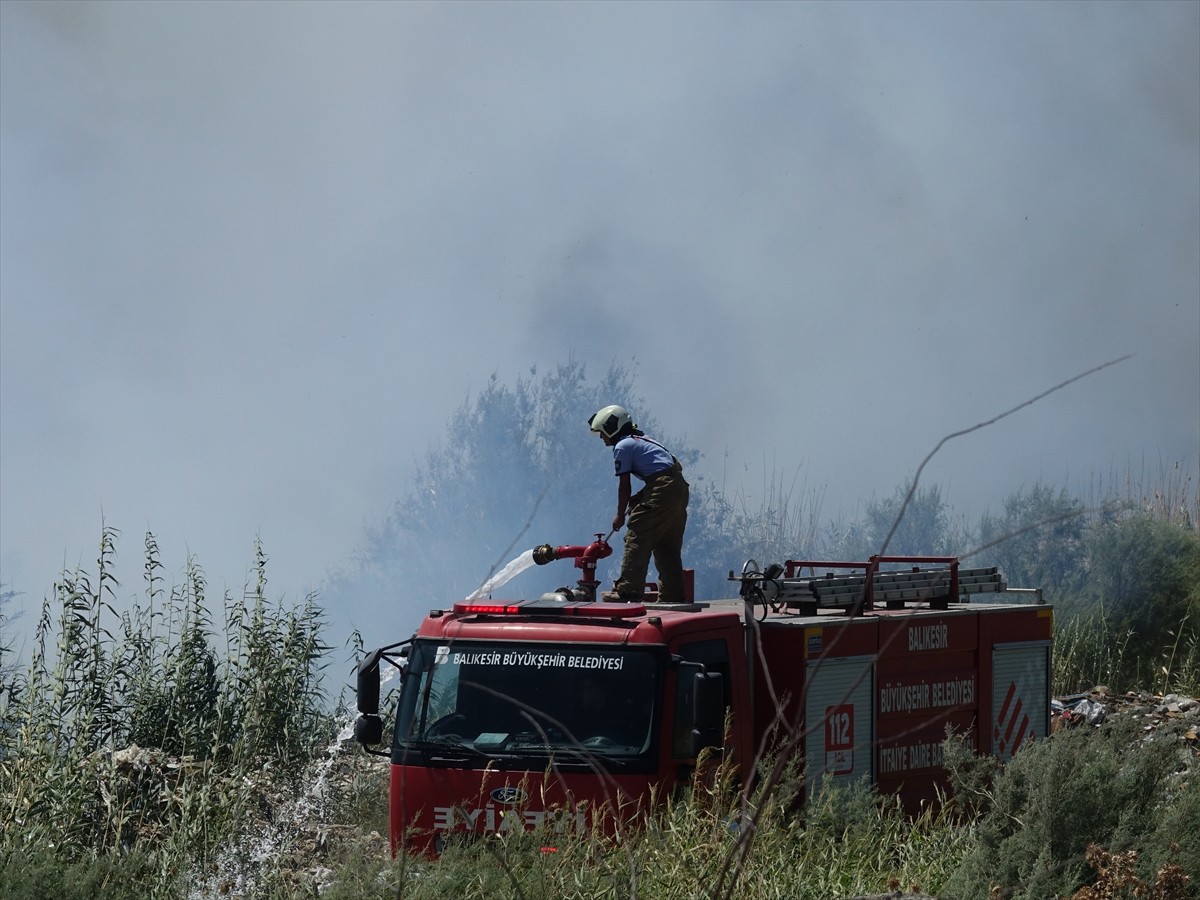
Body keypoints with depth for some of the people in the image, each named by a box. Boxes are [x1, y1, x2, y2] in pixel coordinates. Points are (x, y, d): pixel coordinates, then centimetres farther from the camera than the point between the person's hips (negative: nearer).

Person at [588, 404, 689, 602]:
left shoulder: (622, 447, -2)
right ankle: (673, 594, 15)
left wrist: (620, 516, 7)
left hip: (663, 490, -9)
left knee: (637, 539, -5)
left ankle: (628, 590, -7)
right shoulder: (641, 440, 25)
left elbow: (624, 485, -3)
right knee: (668, 547, 14)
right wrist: (639, 498, 16)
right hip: (680, 487, 9)